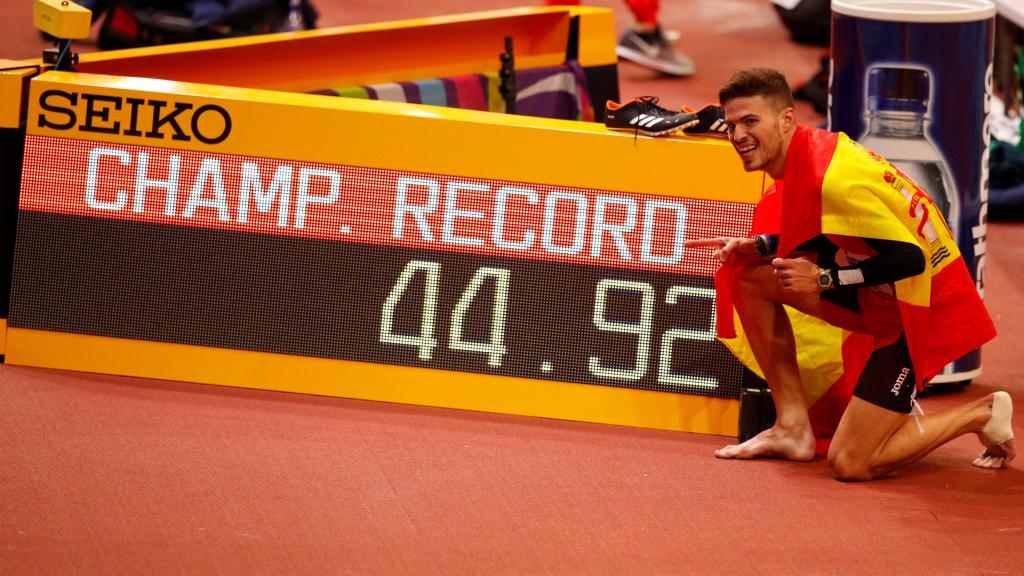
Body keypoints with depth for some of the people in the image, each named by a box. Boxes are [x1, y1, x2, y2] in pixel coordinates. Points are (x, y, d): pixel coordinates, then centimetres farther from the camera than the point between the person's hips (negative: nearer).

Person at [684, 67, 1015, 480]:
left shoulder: (831, 178, -28)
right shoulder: (810, 150, 0)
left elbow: (911, 257, -26)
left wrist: (824, 278, -20)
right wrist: (756, 246, 1)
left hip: (923, 307, -9)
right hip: (878, 294, 9)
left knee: (850, 464, -11)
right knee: (748, 276, 5)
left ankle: (980, 416, 10)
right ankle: (793, 429, 11)